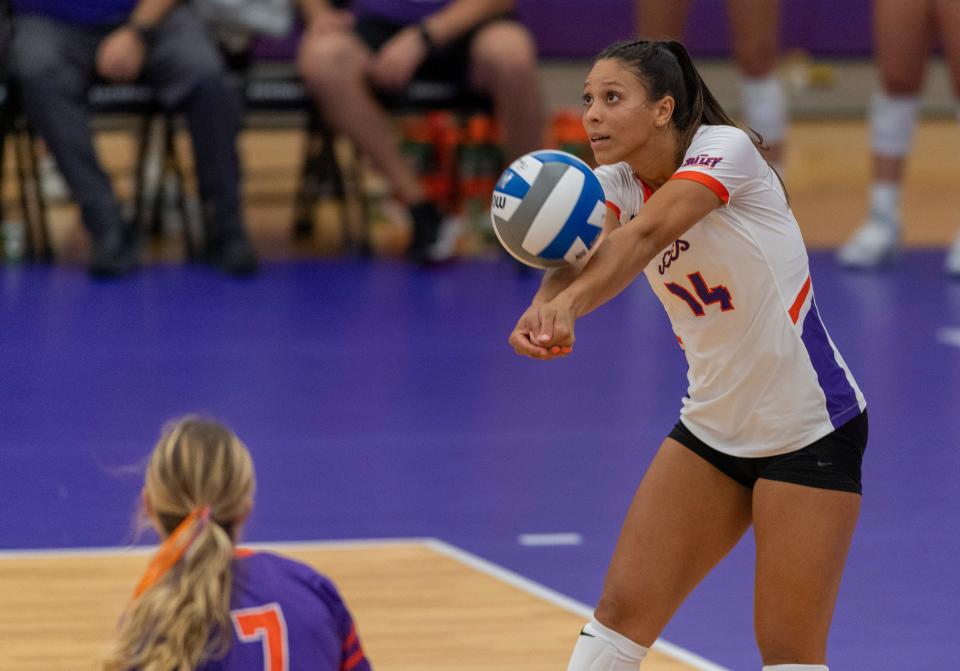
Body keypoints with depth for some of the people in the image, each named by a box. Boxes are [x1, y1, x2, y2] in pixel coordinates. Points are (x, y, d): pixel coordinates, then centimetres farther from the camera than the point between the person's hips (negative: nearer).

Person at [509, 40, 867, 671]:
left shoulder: (726, 148, -19)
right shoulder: (616, 184, -2)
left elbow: (647, 235, -37)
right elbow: (581, 254, -23)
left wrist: (572, 302, -55)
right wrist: (544, 306, -47)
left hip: (809, 431, -6)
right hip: (713, 425, 6)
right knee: (623, 607, -1)